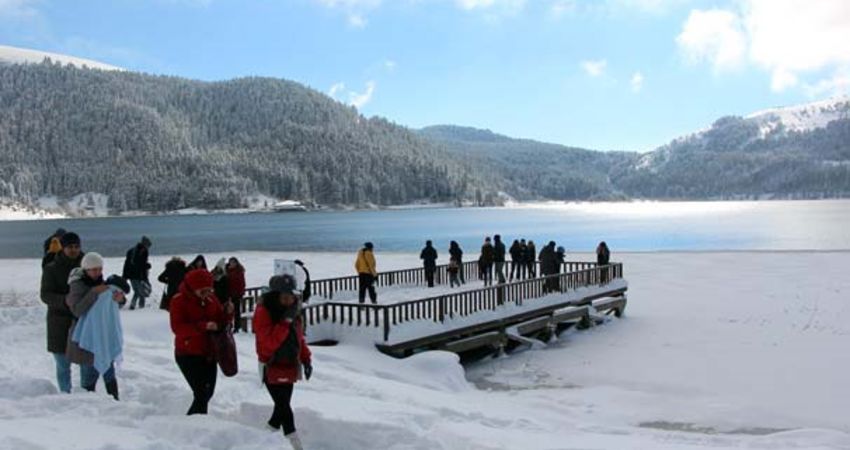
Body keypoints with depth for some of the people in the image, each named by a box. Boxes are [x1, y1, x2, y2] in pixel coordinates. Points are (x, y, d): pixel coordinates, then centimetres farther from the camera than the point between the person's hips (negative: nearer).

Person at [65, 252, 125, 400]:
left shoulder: (101, 282, 6)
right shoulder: (77, 285, -12)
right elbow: (77, 309, -22)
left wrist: (119, 297, -19)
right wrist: (94, 292, -31)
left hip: (104, 335, 6)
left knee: (109, 371, 12)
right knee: (90, 373, -3)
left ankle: (115, 400, 20)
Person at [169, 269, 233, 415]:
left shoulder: (211, 298, 5)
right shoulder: (179, 300, -10)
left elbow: (220, 321, 11)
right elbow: (177, 327, -20)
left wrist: (227, 313, -11)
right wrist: (203, 326, -31)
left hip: (209, 354, 6)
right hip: (188, 355, -6)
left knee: (208, 392, 15)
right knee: (201, 394, -13)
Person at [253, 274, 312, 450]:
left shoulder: (293, 313, 7)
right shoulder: (263, 312, -17)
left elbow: (299, 338, 15)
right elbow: (269, 342, -26)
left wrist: (306, 360, 9)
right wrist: (286, 321, -30)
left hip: (290, 368, 7)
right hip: (272, 370, -7)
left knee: (281, 408, 16)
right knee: (285, 411, -9)